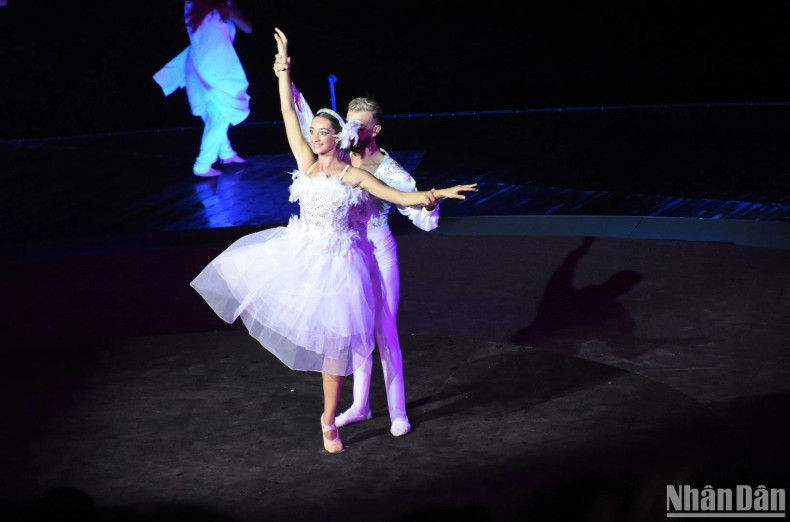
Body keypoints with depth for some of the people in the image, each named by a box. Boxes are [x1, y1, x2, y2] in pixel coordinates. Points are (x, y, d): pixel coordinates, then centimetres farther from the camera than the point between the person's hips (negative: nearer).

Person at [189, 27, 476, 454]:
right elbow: (288, 111, 2)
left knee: (334, 343, 1)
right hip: (299, 254, 4)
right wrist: (284, 64, -1)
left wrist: (437, 194, -26)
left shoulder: (353, 176, -8)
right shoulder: (306, 163, 1)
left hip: (334, 262, -4)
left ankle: (329, 421, 15)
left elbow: (403, 197, -10)